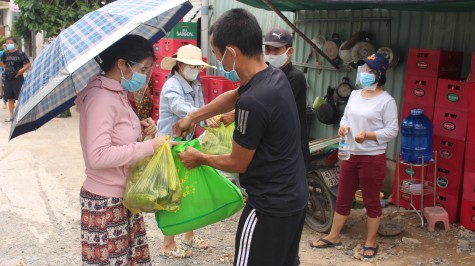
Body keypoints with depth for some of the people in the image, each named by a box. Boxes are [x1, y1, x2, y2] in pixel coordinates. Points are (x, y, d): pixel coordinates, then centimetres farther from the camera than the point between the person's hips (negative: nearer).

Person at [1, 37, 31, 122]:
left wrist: (20, 71, -12)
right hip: (8, 78, 6)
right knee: (10, 98, 11)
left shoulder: (20, 54, -7)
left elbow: (28, 64, -10)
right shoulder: (5, 54, 10)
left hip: (17, 79, -6)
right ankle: (11, 115, 20)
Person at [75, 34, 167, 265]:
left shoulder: (117, 94, 8)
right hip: (105, 205, -9)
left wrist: (140, 129, 0)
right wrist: (150, 146, -23)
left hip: (125, 198, 9)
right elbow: (98, 155, -29)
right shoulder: (101, 98, -20)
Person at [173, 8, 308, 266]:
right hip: (293, 198, 9)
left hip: (269, 206, -9)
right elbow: (232, 97, 21)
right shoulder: (276, 77, 0)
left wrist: (199, 158, 4)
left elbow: (238, 163, -14)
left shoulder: (252, 102, -28)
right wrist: (192, 117, 25)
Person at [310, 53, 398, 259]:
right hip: (350, 155, 6)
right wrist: (342, 127, -6)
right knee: (343, 198, 14)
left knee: (371, 201, 7)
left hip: (373, 158, -6)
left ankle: (371, 241, 23)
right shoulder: (354, 95, 9)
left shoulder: (386, 100, -11)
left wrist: (367, 135, -24)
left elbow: (392, 131, -13)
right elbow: (345, 117, 16)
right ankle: (333, 237, 27)